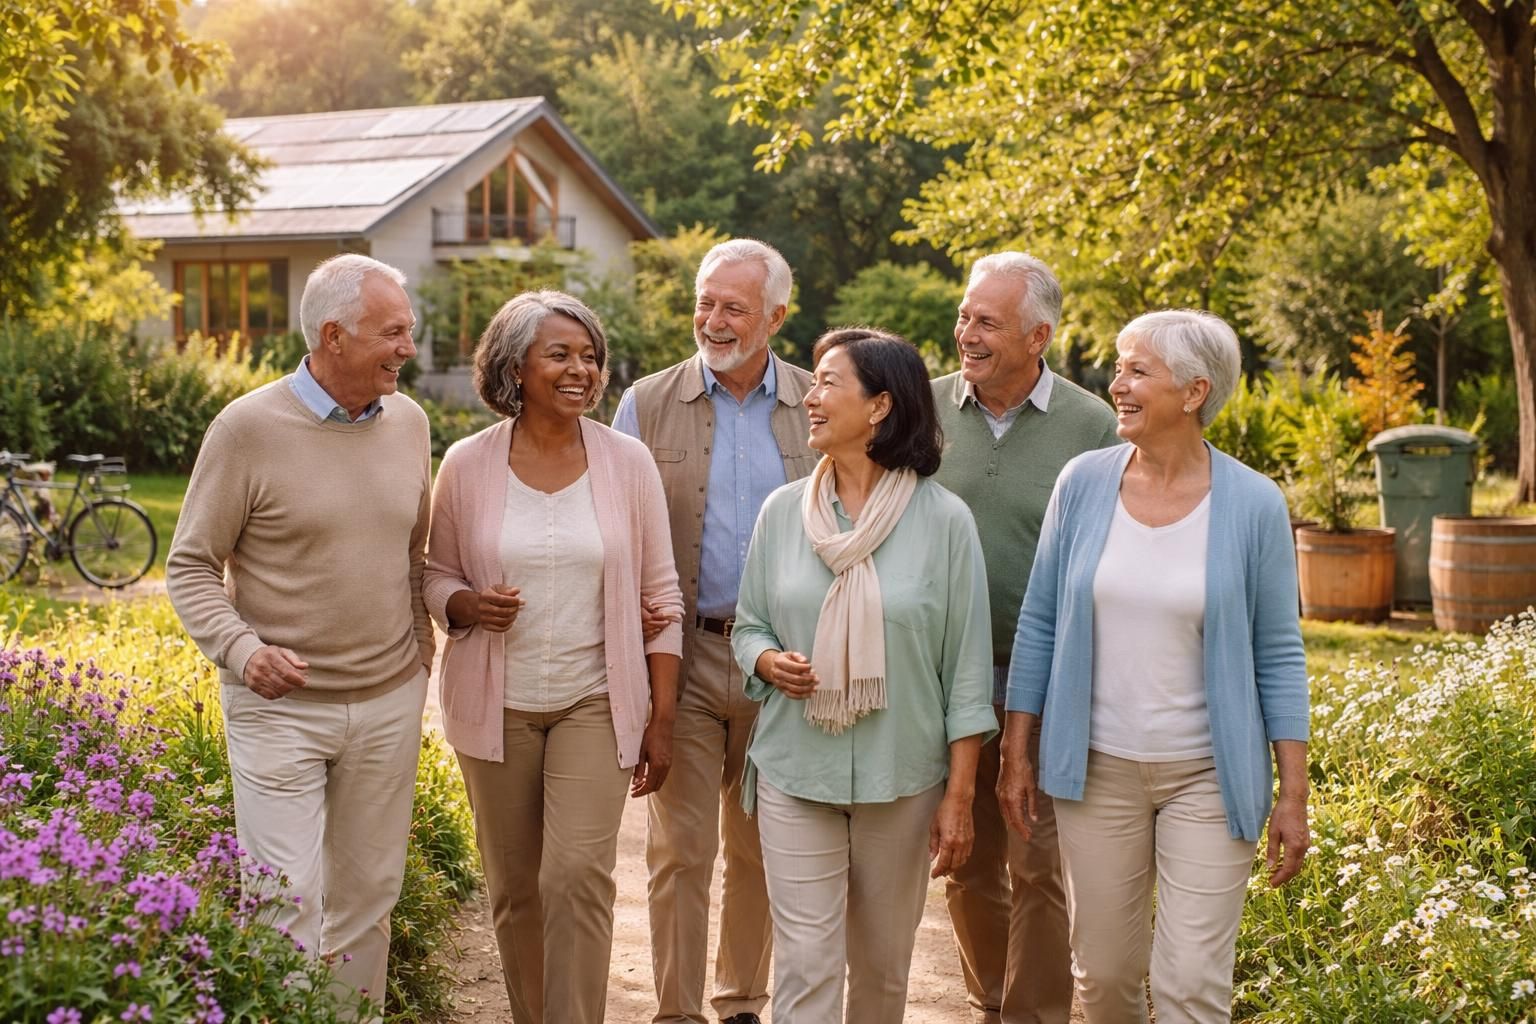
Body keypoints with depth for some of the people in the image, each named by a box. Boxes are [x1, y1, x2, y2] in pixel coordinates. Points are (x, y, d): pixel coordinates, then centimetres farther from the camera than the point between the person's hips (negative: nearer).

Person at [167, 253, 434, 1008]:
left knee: (367, 898, 13)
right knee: (289, 910, -5)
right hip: (279, 704, -4)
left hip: (389, 703, 5)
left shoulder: (408, 422, 4)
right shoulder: (248, 429, -11)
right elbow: (190, 565, -6)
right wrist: (241, 649, -21)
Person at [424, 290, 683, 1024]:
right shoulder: (467, 465, -3)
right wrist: (468, 605, -16)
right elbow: (437, 576, 8)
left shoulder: (627, 462, -3)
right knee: (513, 889, 10)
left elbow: (660, 595, 1)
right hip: (496, 707, 1)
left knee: (578, 875, -13)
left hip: (594, 703, -1)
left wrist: (662, 717, -1)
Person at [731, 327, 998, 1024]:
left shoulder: (943, 519, -7)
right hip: (795, 773, 1)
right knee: (804, 964, 1)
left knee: (883, 963, 12)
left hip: (903, 780, -1)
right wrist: (769, 662, -12)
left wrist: (959, 796, -6)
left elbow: (966, 668, -4)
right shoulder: (783, 510, 1)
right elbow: (747, 626, 12)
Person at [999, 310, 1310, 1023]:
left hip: (1208, 775, -2)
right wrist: (1017, 752, 4)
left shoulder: (1252, 504, -8)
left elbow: (1278, 655, -2)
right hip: (1098, 768, 2)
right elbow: (1040, 622, 4)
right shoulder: (1084, 483, -3)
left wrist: (1294, 795, -3)